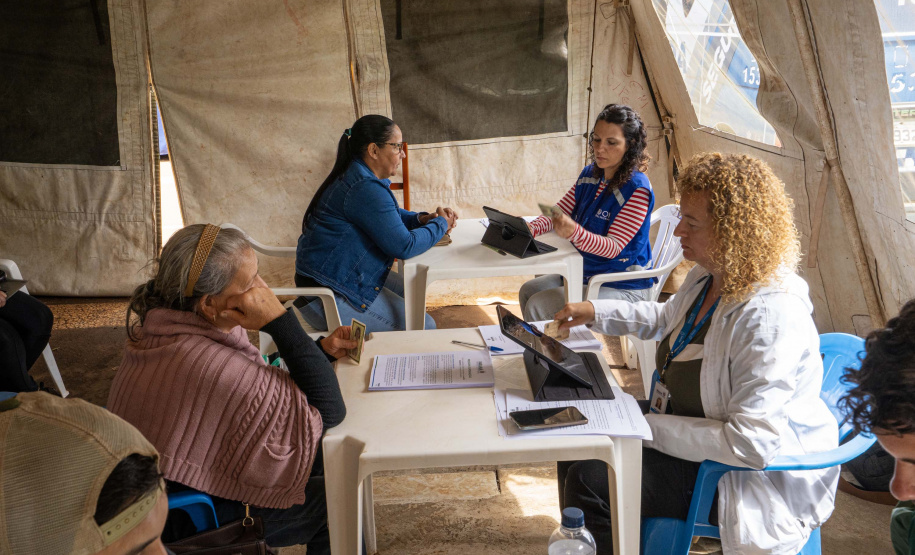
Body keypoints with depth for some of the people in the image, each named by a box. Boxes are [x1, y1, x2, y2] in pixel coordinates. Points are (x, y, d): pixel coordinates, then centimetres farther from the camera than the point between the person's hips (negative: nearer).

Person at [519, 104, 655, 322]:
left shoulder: (637, 189, -21)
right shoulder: (590, 174, 4)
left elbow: (613, 247, -25)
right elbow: (559, 212, 8)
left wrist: (574, 232, -44)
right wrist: (530, 229, -15)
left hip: (623, 288, -8)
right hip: (586, 273, 8)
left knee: (538, 306, -18)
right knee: (528, 291, 4)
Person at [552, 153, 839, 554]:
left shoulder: (770, 318, -31)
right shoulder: (709, 276, 0)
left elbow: (751, 444, -33)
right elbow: (667, 318, 24)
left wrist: (648, 427, -26)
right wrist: (596, 312, 11)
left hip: (757, 479, -9)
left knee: (589, 481, -20)